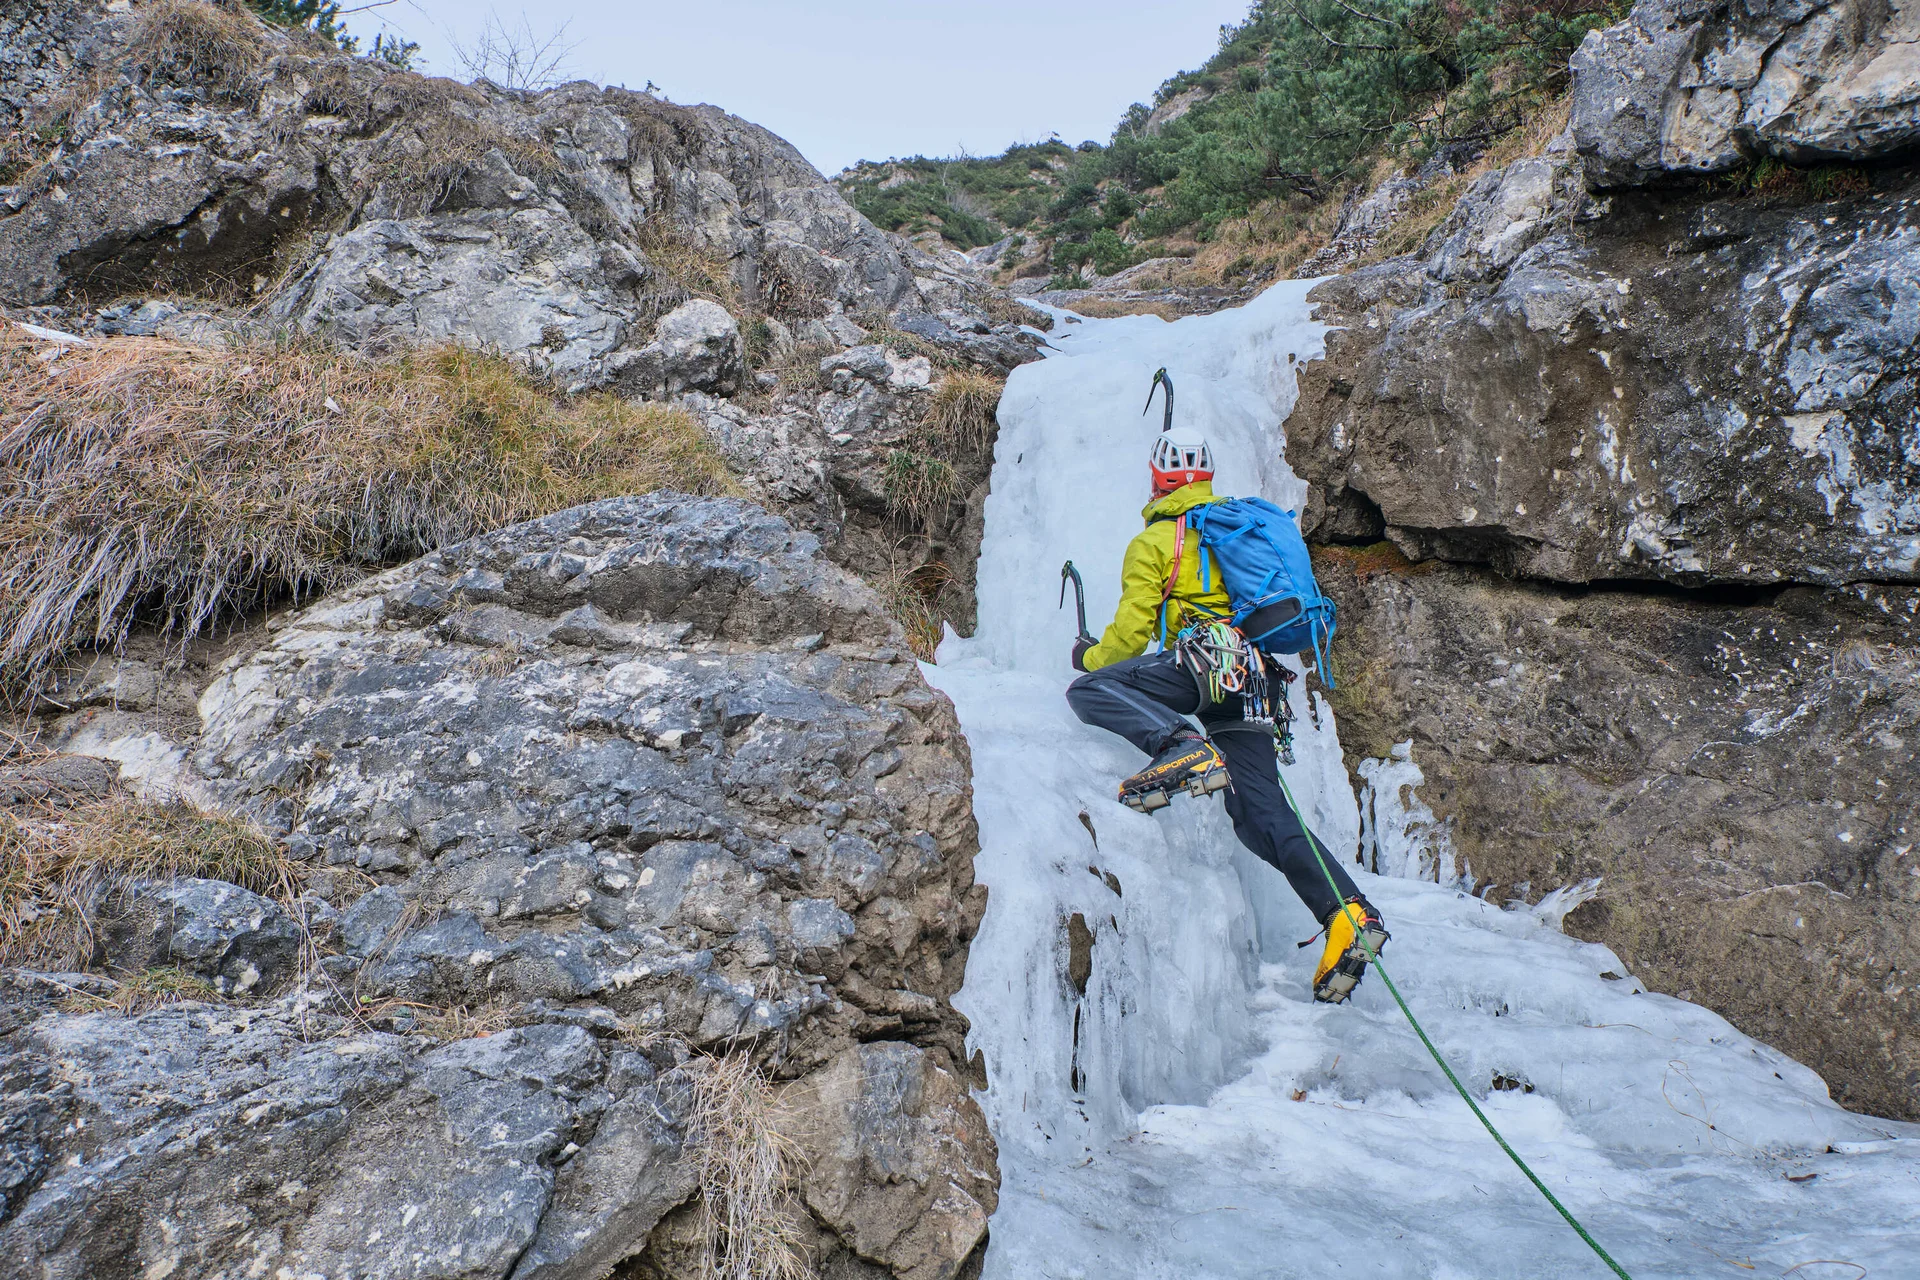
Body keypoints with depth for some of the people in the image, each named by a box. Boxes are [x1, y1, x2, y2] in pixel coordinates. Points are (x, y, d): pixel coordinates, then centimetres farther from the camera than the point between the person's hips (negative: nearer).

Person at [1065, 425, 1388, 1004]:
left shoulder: (1154, 541, 8)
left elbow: (1131, 631, 5)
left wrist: (1091, 656, 23)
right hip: (1260, 675, 7)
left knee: (1089, 690, -9)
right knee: (1261, 811, 4)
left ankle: (1183, 748, -33)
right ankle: (1348, 911, -12)